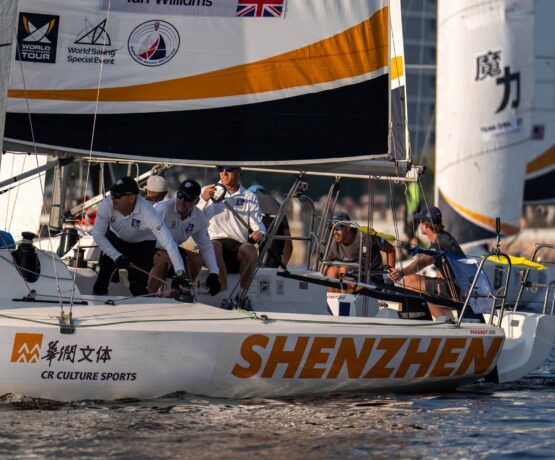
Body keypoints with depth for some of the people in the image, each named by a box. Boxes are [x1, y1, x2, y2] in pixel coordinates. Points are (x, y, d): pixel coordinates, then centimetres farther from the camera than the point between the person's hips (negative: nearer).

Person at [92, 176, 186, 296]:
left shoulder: (147, 213, -38)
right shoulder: (107, 205, -31)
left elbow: (168, 243, -39)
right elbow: (97, 234, -22)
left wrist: (180, 273, -43)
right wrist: (116, 256, -32)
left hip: (142, 244, -2)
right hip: (115, 238, 2)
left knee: (138, 286, -9)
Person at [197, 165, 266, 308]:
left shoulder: (249, 197, 20)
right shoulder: (208, 192, 18)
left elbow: (258, 223, 8)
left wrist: (259, 232, -16)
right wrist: (203, 200, -11)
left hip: (239, 245, 1)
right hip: (215, 240, -1)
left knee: (250, 249, -34)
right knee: (215, 246, -37)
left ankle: (243, 295, -22)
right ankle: (225, 297, -37)